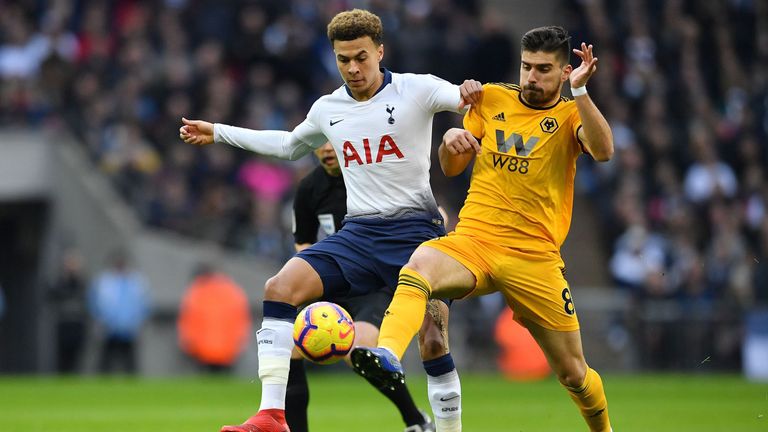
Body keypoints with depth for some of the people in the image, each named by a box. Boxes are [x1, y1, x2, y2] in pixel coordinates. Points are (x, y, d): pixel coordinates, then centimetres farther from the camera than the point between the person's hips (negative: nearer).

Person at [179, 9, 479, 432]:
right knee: (280, 287, -16)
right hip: (358, 234, 4)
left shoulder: (415, 89, -3)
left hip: (414, 230, -4)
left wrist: (471, 94, -39)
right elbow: (289, 145, 32)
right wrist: (218, 133, 33)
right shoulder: (328, 109, 12)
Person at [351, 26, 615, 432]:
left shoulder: (570, 115, 4)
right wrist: (451, 141, -5)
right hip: (473, 242, 1)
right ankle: (388, 357, -57)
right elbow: (451, 168, 17)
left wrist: (579, 91, -25)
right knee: (420, 262, -35)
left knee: (572, 372, 3)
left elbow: (603, 151, -18)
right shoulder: (491, 99, 12)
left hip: (534, 258, -1)